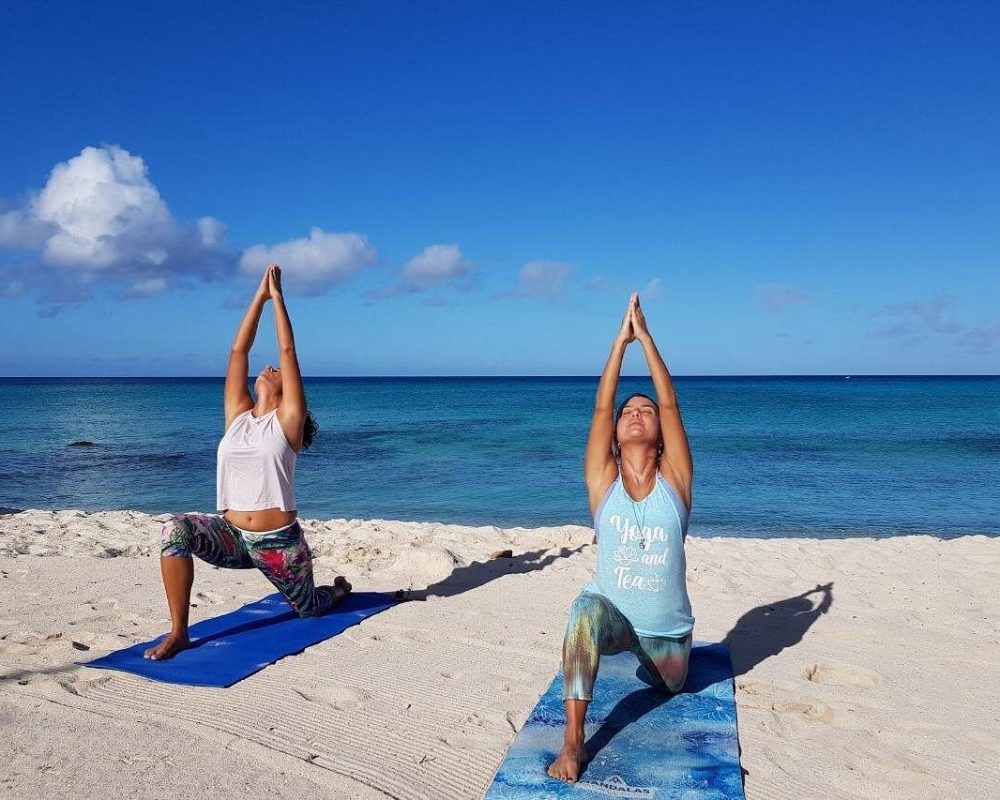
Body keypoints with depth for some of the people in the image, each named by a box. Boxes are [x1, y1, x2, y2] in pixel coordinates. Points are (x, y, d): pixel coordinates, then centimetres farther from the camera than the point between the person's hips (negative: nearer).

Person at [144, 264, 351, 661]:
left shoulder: (287, 420, -4)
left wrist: (278, 297, -1)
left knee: (308, 609, 12)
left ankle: (338, 588, 51)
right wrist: (260, 295, 7)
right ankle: (178, 633, -16)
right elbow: (239, 350, 6)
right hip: (232, 535, 3)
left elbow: (288, 351, -6)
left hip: (279, 542, -3)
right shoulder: (238, 416, 7)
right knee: (175, 530, -26)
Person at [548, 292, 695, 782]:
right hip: (611, 615, -2)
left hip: (669, 630, 2)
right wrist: (620, 340, -12)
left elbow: (670, 403, -14)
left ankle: (644, 655, 57)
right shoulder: (602, 482, -7)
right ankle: (573, 741, -29)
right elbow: (601, 407, -13)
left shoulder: (675, 480, -7)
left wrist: (644, 336, -14)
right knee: (586, 609, -36)